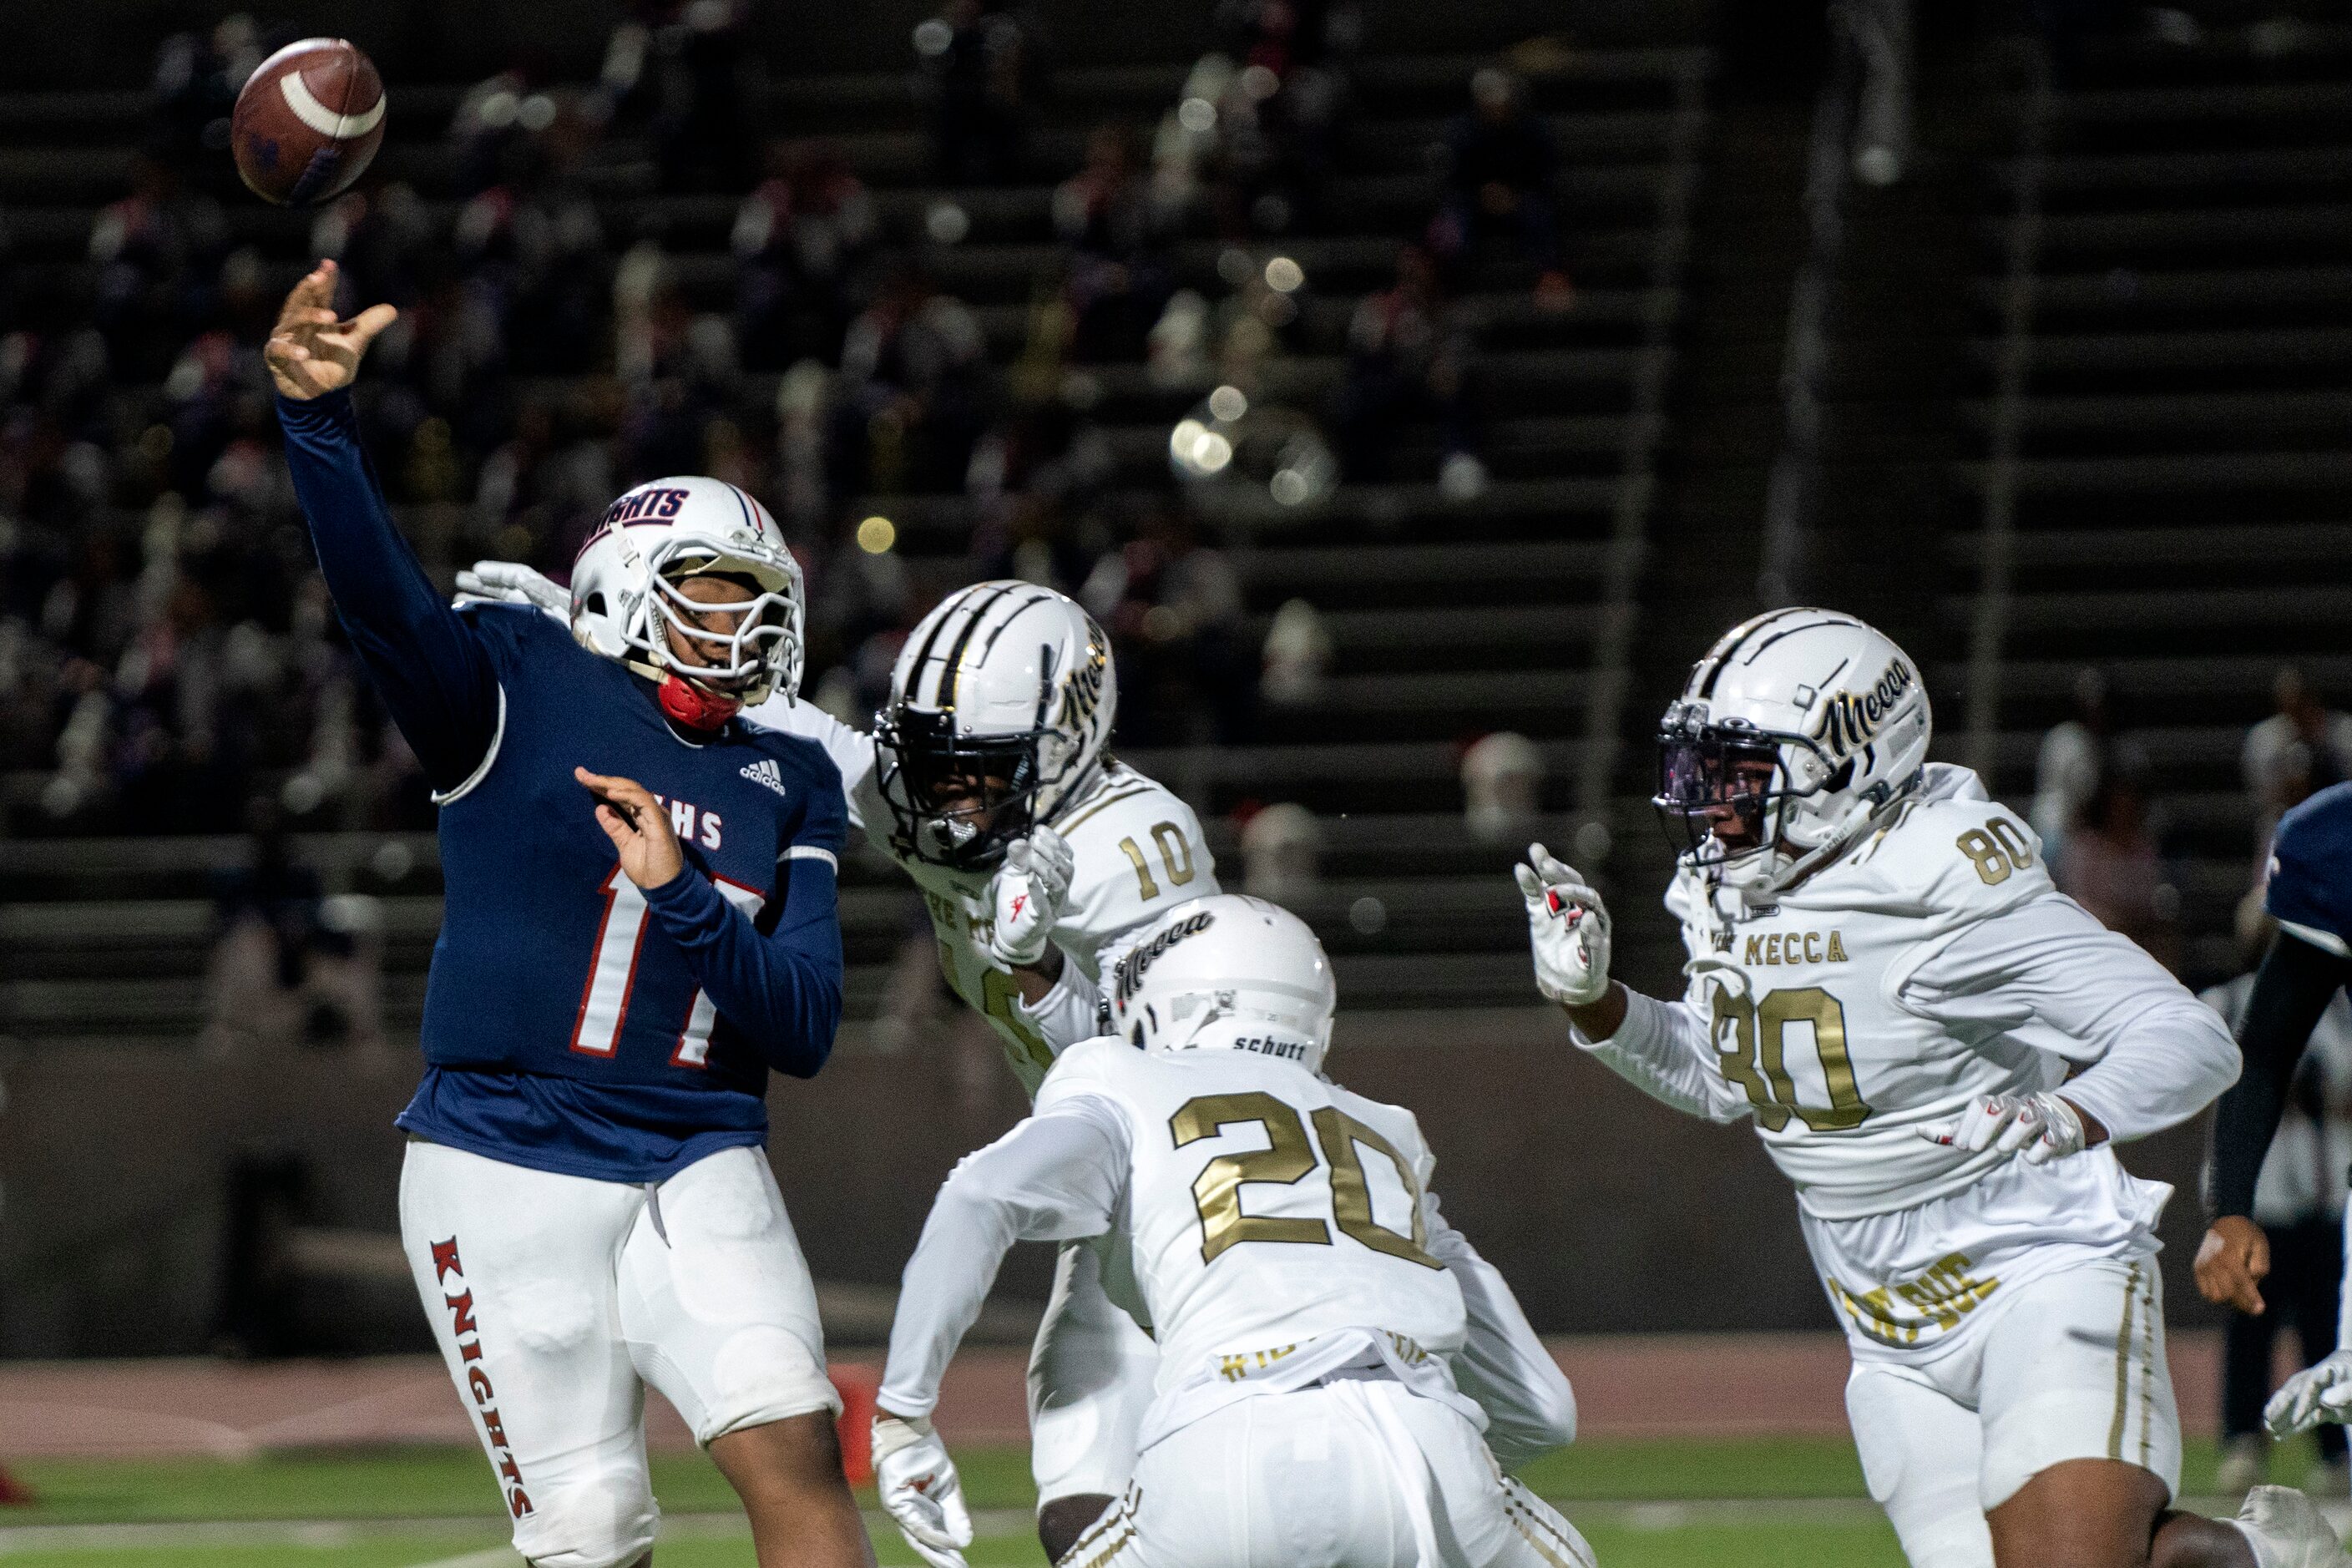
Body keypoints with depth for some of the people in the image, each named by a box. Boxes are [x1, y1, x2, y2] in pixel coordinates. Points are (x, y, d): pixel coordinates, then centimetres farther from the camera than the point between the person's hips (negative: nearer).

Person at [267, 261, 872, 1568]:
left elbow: (805, 1030, 2)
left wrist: (681, 894, -15)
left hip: (699, 1168, 3)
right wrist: (321, 418, -37)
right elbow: (380, 590, -20)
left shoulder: (787, 785, 11)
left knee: (794, 1448, -17)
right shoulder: (519, 689, 0)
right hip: (508, 1173, -3)